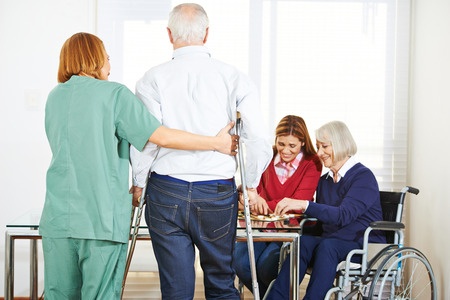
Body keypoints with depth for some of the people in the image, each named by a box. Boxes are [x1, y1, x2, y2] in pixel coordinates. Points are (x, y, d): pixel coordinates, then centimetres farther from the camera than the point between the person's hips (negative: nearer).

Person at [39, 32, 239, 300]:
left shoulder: (54, 97, 12)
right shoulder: (115, 94, -5)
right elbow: (162, 137, -11)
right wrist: (216, 142, -3)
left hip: (58, 217, 5)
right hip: (103, 218, -5)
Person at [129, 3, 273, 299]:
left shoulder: (153, 79, -3)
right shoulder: (235, 78, 0)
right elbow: (259, 140, -4)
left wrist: (138, 185, 7)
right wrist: (250, 186, 10)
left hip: (166, 193, 0)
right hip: (218, 196, 1)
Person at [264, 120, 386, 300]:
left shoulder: (363, 176, -5)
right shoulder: (324, 181, 18)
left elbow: (343, 215, -20)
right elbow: (319, 220, 14)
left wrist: (304, 205, -29)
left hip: (364, 245, -5)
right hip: (329, 241, 5)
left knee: (327, 246, -35)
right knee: (303, 241, -26)